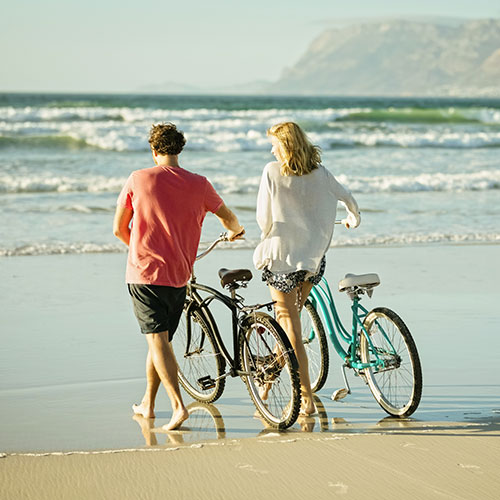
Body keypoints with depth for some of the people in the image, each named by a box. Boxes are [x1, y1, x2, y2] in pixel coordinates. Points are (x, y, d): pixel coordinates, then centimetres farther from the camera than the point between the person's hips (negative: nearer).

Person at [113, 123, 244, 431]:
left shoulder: (138, 180, -4)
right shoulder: (198, 184, 2)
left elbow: (119, 229, 5)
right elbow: (228, 217, 19)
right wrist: (235, 231, 44)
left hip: (144, 273, -3)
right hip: (178, 277, 3)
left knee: (158, 340, -7)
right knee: (161, 339, 17)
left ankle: (178, 406, -21)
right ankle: (148, 405, 29)